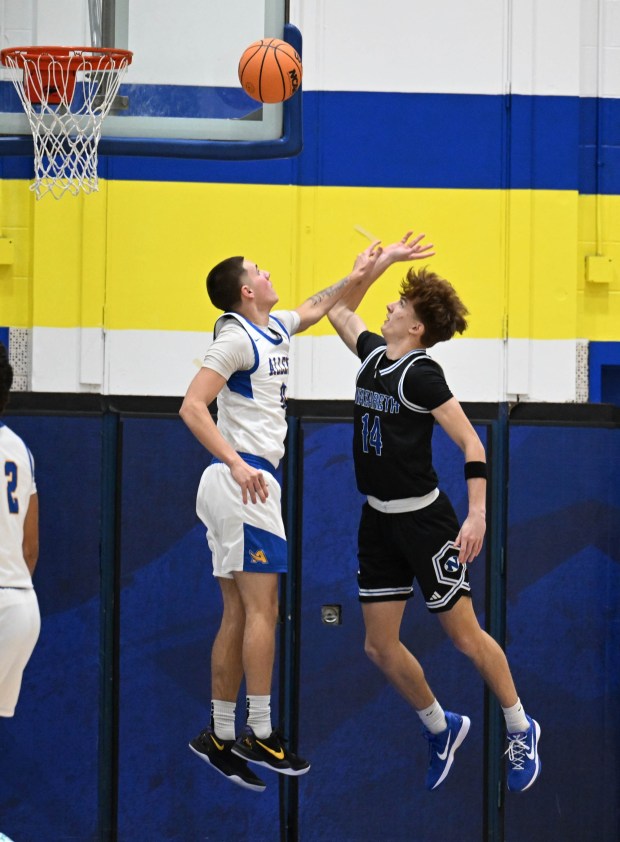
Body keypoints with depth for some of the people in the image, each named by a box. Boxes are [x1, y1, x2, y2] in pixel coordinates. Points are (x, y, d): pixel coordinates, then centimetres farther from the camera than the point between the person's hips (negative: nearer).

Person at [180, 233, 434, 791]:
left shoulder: (273, 329, 16)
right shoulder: (237, 338, -11)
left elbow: (321, 307, 34)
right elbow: (193, 406, -19)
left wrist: (378, 265, 31)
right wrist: (236, 464, -28)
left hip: (244, 484, 9)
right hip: (245, 482, -9)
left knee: (238, 615, 8)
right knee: (262, 609, -10)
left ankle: (219, 736, 9)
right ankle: (259, 734, -11)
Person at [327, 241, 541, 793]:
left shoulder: (421, 373, -16)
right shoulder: (374, 356, 5)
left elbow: (472, 444, -18)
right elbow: (341, 311, 25)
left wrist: (477, 516, -25)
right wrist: (378, 264, 14)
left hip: (424, 519, -7)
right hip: (379, 520, 8)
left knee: (465, 636, 0)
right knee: (381, 647, 6)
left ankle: (520, 729, 18)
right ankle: (440, 727, 26)